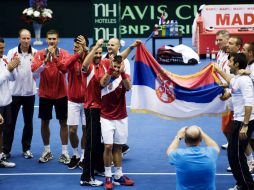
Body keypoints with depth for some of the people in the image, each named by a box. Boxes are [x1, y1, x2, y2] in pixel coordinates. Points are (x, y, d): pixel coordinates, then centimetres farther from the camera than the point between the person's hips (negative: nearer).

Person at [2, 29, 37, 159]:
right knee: (10, 122, 2)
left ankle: (26, 148, 21)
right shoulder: (12, 52, -4)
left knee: (28, 122, 9)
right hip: (15, 92, -1)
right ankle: (6, 150, 9)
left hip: (29, 92, 2)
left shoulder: (35, 53, -1)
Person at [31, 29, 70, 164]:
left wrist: (55, 57, -30)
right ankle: (47, 151, 21)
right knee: (45, 123, 8)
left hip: (61, 94, -1)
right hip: (45, 94, 1)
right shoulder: (40, 54, -3)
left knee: (63, 122, 4)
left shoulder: (64, 53, -4)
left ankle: (64, 152, 12)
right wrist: (46, 60, -29)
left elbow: (65, 67, -21)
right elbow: (34, 70, -18)